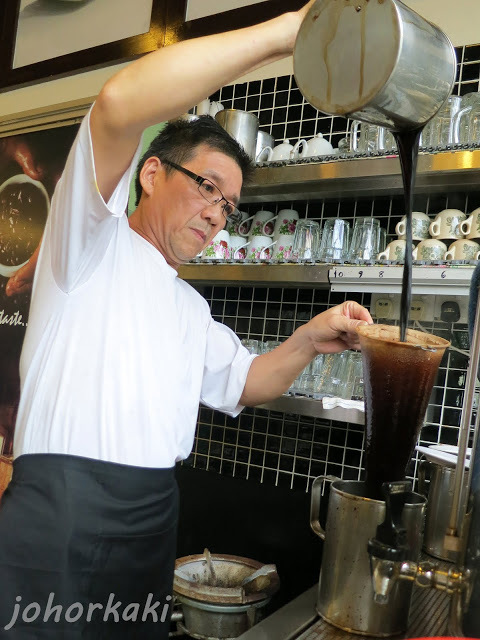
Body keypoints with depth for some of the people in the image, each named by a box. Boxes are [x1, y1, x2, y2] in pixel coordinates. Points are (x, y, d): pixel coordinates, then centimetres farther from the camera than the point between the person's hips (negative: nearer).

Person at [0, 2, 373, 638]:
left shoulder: (191, 308, 20)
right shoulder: (95, 241, -3)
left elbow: (242, 383, 24)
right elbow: (120, 104, -20)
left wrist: (307, 341, 3)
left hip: (152, 519, 7)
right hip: (59, 513, -7)